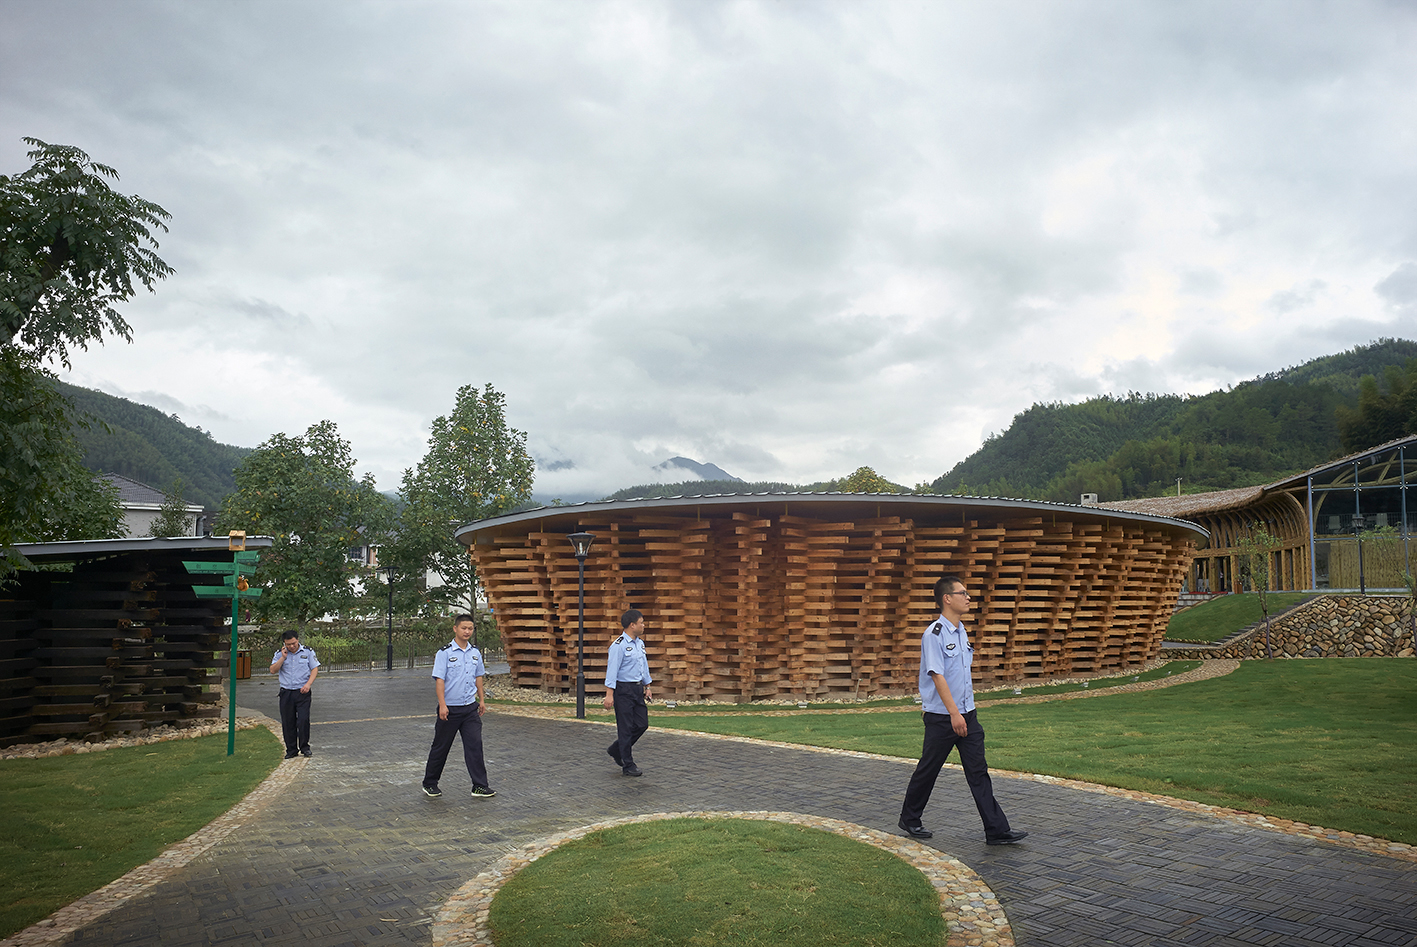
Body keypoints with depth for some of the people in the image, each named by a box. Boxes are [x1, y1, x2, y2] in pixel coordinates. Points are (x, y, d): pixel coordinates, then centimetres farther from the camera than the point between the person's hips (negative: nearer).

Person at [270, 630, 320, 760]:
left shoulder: (308, 652, 2)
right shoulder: (279, 654, 7)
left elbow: (315, 669, 3)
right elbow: (273, 670, -2)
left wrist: (308, 684, -11)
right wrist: (283, 657, -11)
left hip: (302, 692, -2)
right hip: (286, 692, 2)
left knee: (303, 720, -10)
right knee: (287, 722, 3)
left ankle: (305, 747, 5)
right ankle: (291, 750, 14)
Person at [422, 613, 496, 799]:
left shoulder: (475, 653, 8)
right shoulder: (445, 653, -10)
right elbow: (439, 679, -14)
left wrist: (481, 699, 16)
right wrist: (442, 705, -21)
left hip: (470, 707, 4)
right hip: (450, 709, -4)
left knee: (475, 745, -3)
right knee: (441, 747, 8)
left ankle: (479, 786, -2)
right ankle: (429, 784, 24)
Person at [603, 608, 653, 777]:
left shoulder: (640, 643, 12)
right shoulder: (619, 645, -15)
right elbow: (612, 669, -18)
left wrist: (647, 687, 20)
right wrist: (609, 694, -22)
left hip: (637, 689, 8)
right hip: (623, 690, -8)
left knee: (642, 724, 8)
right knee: (626, 728, -1)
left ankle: (616, 750, 27)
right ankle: (628, 765, 8)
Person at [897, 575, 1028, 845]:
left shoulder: (961, 631, 11)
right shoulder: (934, 635, -15)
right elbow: (937, 676, -20)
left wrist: (965, 712, 19)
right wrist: (953, 713, -23)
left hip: (967, 713, 7)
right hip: (941, 716, -7)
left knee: (978, 771, 4)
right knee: (928, 770, 7)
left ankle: (997, 830, 5)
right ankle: (909, 820, 25)